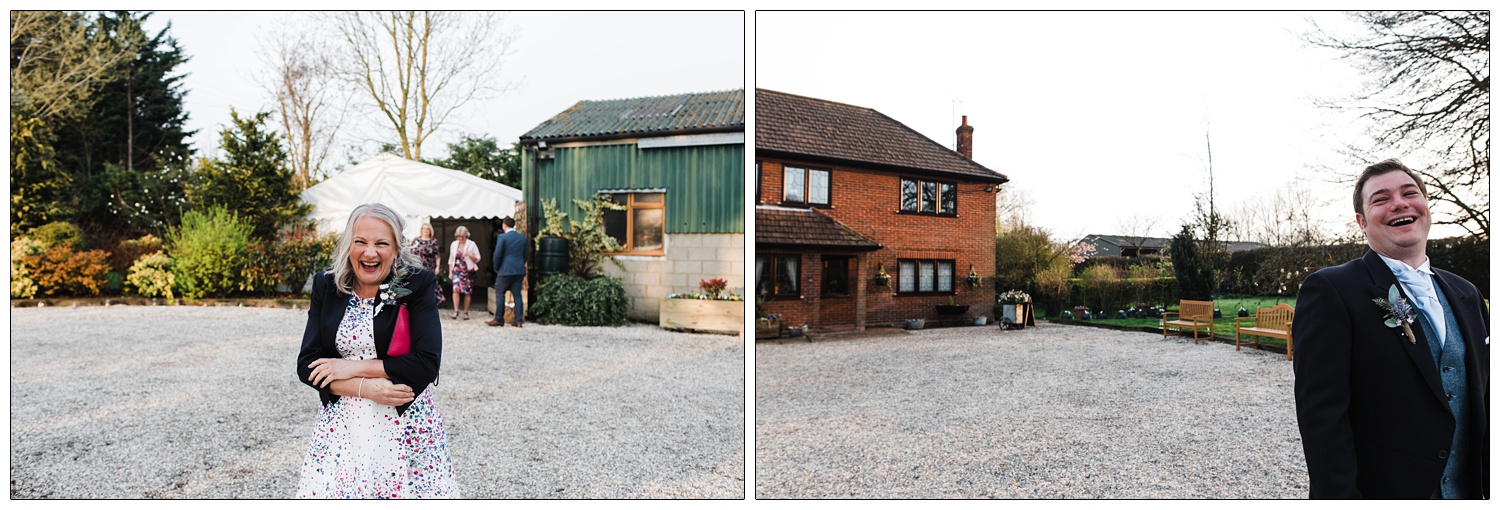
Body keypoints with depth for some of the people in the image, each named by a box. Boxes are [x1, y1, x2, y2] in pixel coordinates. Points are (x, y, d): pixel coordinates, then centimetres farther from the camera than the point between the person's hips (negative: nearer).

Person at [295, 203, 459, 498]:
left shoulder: (417, 285, -6)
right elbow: (307, 365, 0)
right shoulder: (326, 287, 4)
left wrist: (354, 367, -14)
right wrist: (365, 388, -15)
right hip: (342, 427, 3)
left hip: (407, 426, -2)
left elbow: (427, 363, -15)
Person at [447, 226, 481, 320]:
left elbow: (477, 259, 2)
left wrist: (469, 255, -16)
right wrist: (450, 272, 11)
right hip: (457, 270, 1)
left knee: (467, 292, 1)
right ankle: (456, 311, -15)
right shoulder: (454, 244, 10)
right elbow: (451, 260, 16)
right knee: (456, 289, -16)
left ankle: (466, 312, 11)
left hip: (468, 271, -1)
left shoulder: (471, 244, 2)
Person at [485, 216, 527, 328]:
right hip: (519, 270, 5)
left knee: (499, 294, 6)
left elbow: (497, 255, -10)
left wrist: (496, 268, 4)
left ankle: (499, 319, 9)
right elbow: (525, 255, 13)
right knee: (517, 294, 7)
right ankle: (518, 320, 5)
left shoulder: (502, 237, -9)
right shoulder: (522, 238, 8)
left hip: (505, 270, -5)